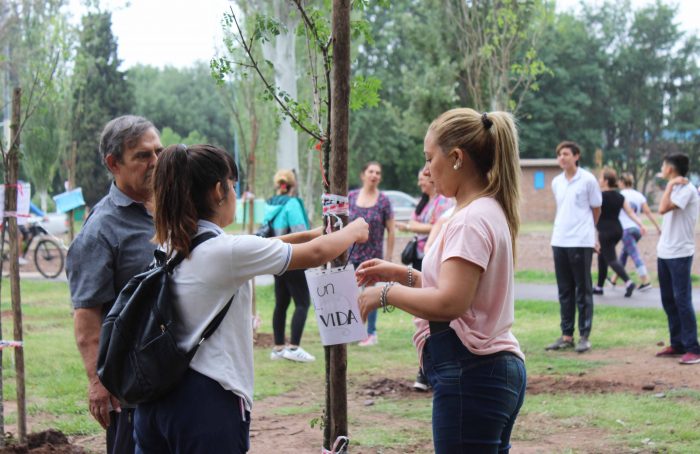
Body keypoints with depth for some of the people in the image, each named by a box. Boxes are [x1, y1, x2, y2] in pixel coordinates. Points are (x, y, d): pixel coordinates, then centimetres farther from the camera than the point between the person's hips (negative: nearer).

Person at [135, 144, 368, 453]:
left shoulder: (169, 246, 6)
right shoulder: (226, 251, -15)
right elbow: (315, 255, -4)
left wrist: (308, 233, 27)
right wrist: (354, 231, 14)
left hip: (158, 393, 8)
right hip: (207, 399, -8)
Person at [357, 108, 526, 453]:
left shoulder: (472, 220, -16)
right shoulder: (488, 212, 15)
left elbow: (449, 303, -24)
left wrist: (386, 293, -11)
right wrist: (404, 275, 13)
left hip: (471, 375, -10)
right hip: (495, 369, 10)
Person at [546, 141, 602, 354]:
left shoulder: (588, 180, -5)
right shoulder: (556, 182, 10)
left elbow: (596, 210, 4)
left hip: (581, 243, -5)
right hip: (559, 242, 5)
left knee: (583, 290, 0)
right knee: (564, 290, 9)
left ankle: (584, 336, 5)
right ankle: (566, 335, 15)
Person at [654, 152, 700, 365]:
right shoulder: (675, 188, 15)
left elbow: (663, 209, -25)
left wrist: (670, 185, -18)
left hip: (680, 254, -9)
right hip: (665, 252, 9)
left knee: (682, 300, -9)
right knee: (668, 300, 11)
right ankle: (677, 344, 18)